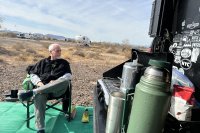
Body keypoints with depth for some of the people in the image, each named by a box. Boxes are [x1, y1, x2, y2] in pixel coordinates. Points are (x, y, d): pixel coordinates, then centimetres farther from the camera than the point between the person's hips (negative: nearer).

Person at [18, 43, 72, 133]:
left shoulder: (64, 63, 21)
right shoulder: (42, 62, 23)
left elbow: (68, 75, 8)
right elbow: (33, 73, 17)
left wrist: (57, 81, -10)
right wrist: (38, 82, -4)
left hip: (58, 89, 0)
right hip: (42, 87, 1)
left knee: (65, 81, -37)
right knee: (38, 97, -36)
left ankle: (32, 92, -35)